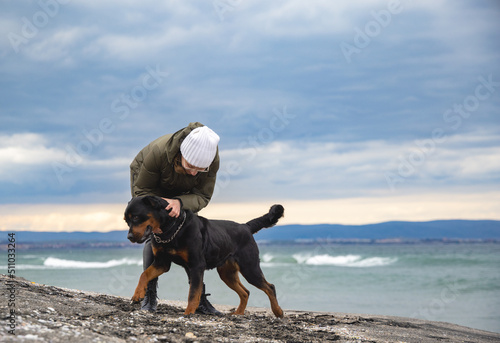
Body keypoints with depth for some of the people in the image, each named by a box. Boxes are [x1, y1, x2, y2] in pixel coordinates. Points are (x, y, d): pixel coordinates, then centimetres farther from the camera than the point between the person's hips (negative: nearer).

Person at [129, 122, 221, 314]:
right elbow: (142, 190, -27)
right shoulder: (160, 151, -43)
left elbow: (202, 196, -27)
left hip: (180, 190, 3)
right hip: (146, 178, -3)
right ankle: (149, 295, -11)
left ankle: (198, 297, -1)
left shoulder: (212, 159, -35)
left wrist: (179, 203, -47)